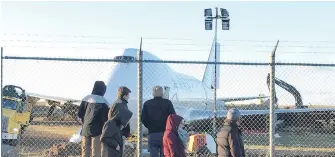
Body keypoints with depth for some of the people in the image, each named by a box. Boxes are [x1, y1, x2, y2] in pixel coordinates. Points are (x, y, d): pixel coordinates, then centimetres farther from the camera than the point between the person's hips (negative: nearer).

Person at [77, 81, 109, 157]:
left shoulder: (86, 99, 7)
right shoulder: (103, 101, -10)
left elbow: (79, 114, 10)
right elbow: (105, 117, -10)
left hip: (85, 130, 6)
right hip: (97, 130, -5)